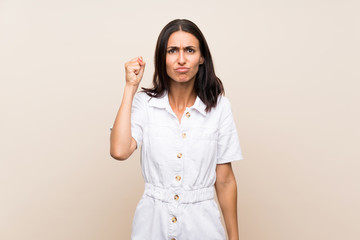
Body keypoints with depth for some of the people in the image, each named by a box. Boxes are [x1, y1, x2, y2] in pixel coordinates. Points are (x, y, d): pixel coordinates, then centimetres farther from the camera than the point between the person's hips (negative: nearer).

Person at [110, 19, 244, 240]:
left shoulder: (219, 106, -7)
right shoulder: (144, 103, -5)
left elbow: (225, 180, -2)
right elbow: (119, 151, -23)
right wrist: (130, 87, -16)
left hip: (201, 222, 0)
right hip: (153, 221, 1)